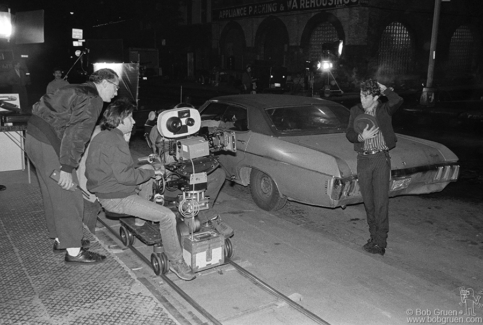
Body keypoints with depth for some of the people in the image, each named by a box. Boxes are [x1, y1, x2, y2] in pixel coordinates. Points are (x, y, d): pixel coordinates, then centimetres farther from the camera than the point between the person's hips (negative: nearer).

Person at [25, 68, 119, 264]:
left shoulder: (79, 91, 18)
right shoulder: (93, 99, -13)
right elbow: (77, 132, -23)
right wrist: (67, 168, -26)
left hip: (36, 136, 10)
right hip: (49, 143, -10)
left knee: (53, 194, 19)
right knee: (67, 196, -4)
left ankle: (60, 239, 32)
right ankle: (74, 252, 4)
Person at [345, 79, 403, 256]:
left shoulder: (385, 109, -1)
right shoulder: (356, 111, 8)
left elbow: (398, 101, -22)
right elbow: (349, 134, 5)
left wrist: (384, 88, -9)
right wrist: (361, 136, -15)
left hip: (381, 158, -3)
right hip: (363, 159, 4)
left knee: (381, 201, -5)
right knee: (368, 201, 10)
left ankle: (380, 242, 1)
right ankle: (374, 236, 23)